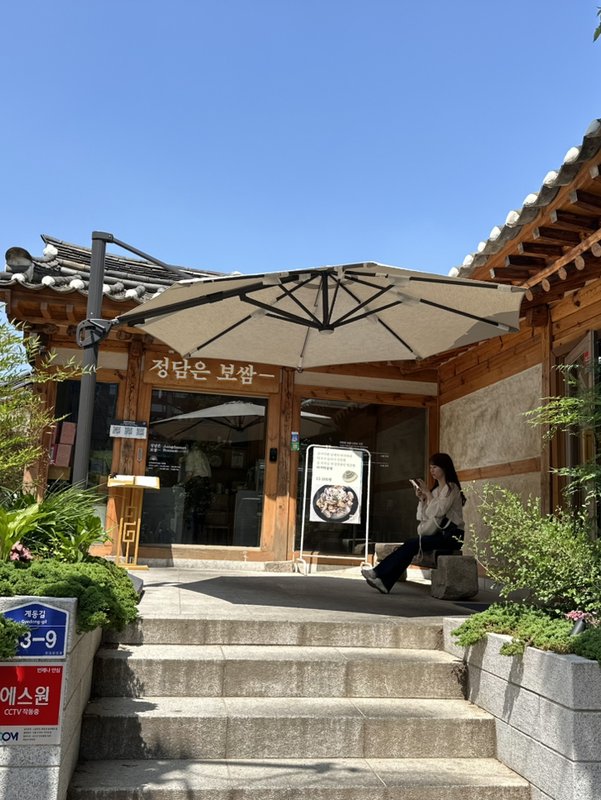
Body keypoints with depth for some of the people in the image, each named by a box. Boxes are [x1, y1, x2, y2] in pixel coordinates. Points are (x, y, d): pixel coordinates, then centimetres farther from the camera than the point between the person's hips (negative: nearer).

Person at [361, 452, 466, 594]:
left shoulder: (451, 488, -4)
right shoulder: (437, 489, 20)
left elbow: (439, 511, -17)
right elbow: (426, 515, 14)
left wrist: (428, 493, -11)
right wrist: (421, 498, 0)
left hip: (451, 535, -7)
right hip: (440, 533, 7)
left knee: (412, 544, -23)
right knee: (411, 543, -19)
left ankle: (379, 572, -23)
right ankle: (385, 582, -30)